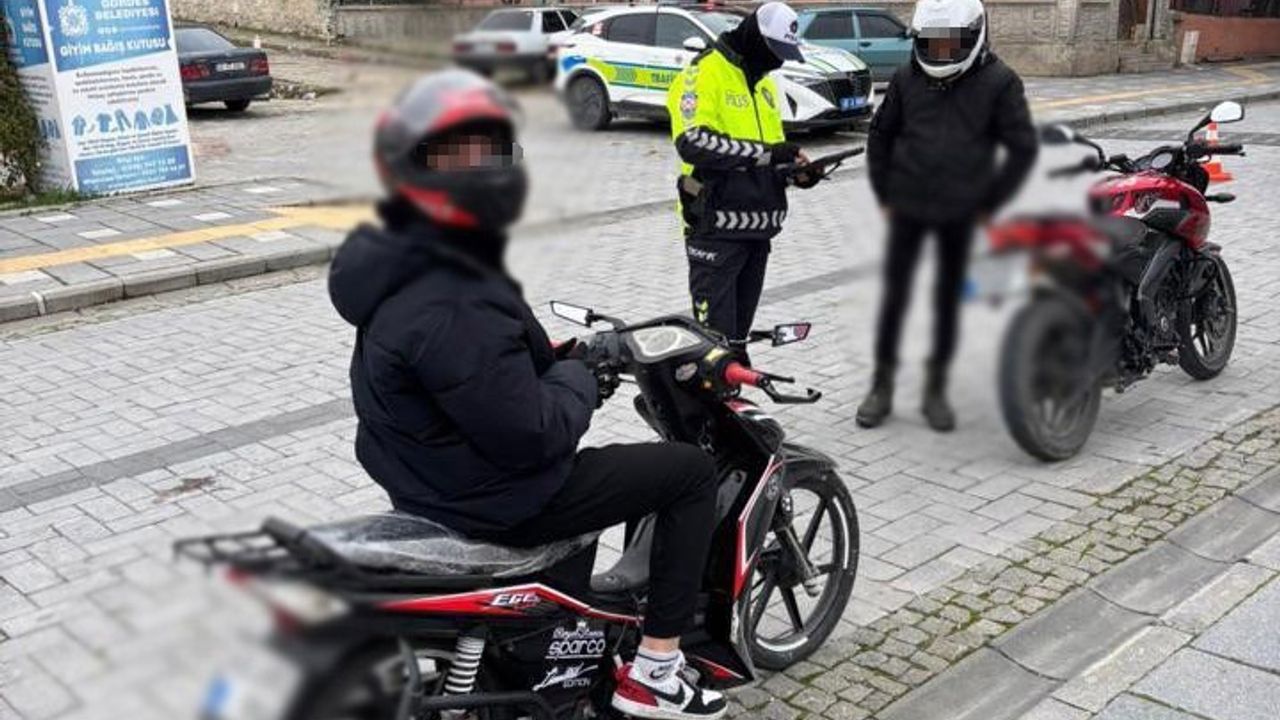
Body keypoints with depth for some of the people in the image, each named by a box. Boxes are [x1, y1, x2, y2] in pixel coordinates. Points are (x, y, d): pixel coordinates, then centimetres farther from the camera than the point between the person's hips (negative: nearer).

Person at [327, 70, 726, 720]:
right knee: (690, 471, -3)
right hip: (491, 502, -10)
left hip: (434, 471, 10)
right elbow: (530, 436, -27)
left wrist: (560, 355, 8)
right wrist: (582, 377, -10)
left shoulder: (408, 258, 3)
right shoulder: (451, 307, -31)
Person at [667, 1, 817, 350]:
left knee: (739, 329, 16)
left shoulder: (763, 83, 19)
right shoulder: (705, 73, -9)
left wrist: (794, 167, 4)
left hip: (758, 225, 8)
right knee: (716, 333, -7)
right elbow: (692, 142, -24)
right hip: (718, 225, -8)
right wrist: (764, 152, -22)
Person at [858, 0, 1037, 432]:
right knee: (894, 293, 3)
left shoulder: (998, 82, -5)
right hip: (907, 209, 2)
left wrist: (989, 205, -3)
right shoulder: (908, 78, 3)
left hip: (961, 214, -1)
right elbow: (880, 134, 14)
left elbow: (1022, 148, -2)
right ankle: (882, 386, 15)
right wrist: (885, 194, 9)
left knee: (948, 298, 7)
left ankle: (936, 388, 20)